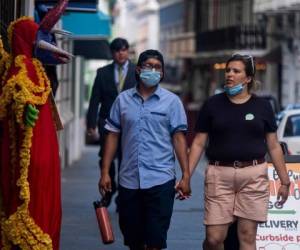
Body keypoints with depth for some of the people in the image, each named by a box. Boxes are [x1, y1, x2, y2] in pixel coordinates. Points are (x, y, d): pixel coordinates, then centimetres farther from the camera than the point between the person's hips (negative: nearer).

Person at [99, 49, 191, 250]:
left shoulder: (171, 101, 2)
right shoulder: (123, 99, 8)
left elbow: (178, 138, 0)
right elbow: (113, 136, 10)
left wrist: (186, 175, -5)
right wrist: (105, 172, 5)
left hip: (160, 180, -2)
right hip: (129, 180, 3)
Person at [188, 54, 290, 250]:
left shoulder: (262, 106, 6)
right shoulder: (212, 105, 6)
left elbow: (273, 146, 9)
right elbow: (199, 144, 6)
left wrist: (285, 181, 7)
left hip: (253, 176, 0)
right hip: (219, 175, 0)